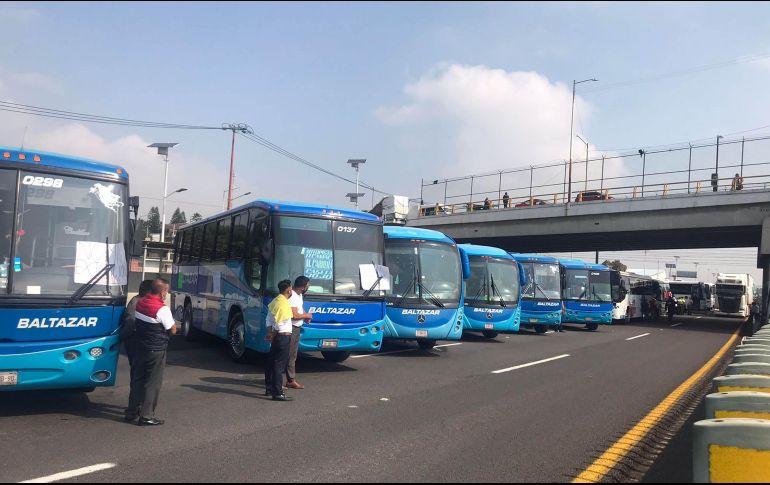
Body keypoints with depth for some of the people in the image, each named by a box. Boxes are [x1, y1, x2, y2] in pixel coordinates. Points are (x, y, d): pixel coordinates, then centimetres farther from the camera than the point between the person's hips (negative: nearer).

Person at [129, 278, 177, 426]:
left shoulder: (140, 302, 1)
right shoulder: (162, 309, -21)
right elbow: (173, 330, -14)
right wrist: (171, 319, 4)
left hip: (141, 347, 7)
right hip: (156, 351, -7)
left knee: (139, 378, 20)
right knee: (153, 382, 1)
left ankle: (133, 407, 32)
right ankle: (146, 416, 5)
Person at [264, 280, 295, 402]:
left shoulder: (275, 301, 11)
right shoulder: (284, 304, -18)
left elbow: (269, 319, 12)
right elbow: (278, 323, -20)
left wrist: (270, 333, 7)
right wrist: (273, 335, -7)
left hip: (276, 336, 10)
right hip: (284, 337, -10)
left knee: (271, 363, 16)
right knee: (279, 365, -7)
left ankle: (269, 389, 26)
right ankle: (277, 393, -5)